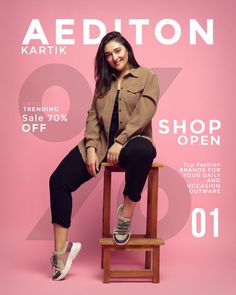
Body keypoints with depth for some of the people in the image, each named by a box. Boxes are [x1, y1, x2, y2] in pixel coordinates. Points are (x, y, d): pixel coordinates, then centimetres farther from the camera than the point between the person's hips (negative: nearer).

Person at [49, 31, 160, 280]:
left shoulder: (147, 76, 5)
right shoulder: (104, 81, 19)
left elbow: (143, 115, -9)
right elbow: (92, 115, 10)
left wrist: (119, 143, -19)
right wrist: (91, 147, -6)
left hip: (132, 140, -4)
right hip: (101, 142, 4)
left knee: (142, 152, -43)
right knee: (58, 180, -15)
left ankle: (126, 214, -18)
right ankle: (61, 251, -7)